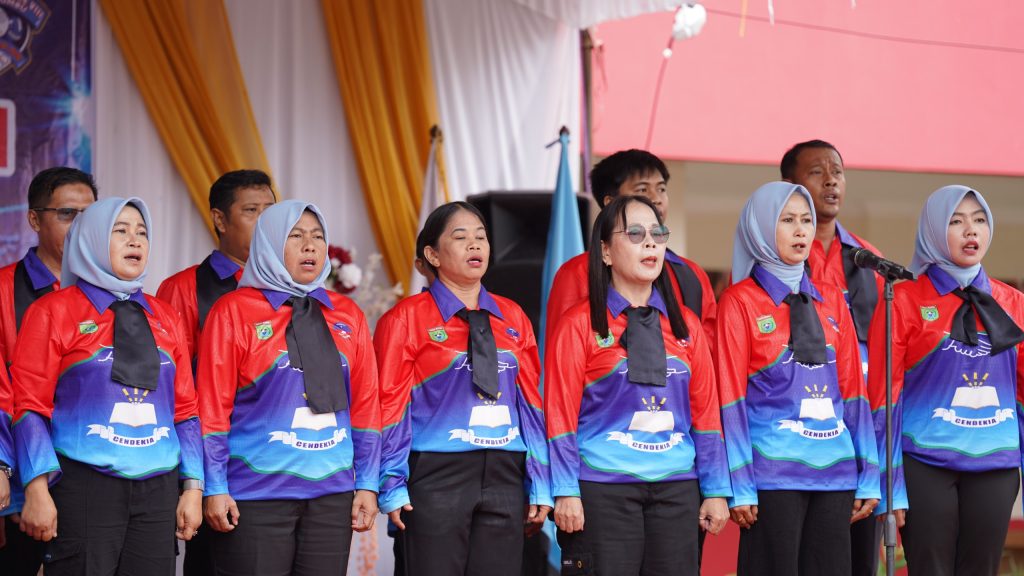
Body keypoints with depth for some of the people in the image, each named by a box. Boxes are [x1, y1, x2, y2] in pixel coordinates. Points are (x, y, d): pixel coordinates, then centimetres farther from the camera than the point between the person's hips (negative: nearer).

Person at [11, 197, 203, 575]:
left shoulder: (164, 319, 15)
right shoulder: (54, 312, 1)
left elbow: (185, 409, 16)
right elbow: (30, 407, -4)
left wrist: (193, 487, 8)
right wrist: (37, 490, -12)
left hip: (158, 489, 4)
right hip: (85, 487, -4)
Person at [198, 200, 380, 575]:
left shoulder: (346, 316, 11)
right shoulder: (234, 311, -2)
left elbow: (365, 403, 12)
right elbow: (212, 405, -4)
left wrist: (367, 484, 7)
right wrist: (215, 488, -7)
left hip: (332, 494, 4)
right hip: (256, 494, -4)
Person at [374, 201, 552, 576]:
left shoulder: (512, 319, 12)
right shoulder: (407, 319, -1)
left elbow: (531, 402, 12)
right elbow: (391, 406, -3)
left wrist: (539, 484, 9)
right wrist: (393, 487, -8)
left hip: (504, 476, 4)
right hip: (437, 475, -4)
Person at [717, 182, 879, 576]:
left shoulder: (830, 300, 13)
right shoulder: (739, 302, -1)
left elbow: (852, 387, 13)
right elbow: (731, 395, -5)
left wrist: (868, 476, 8)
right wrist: (740, 486, -10)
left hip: (835, 470, 5)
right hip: (773, 474, -5)